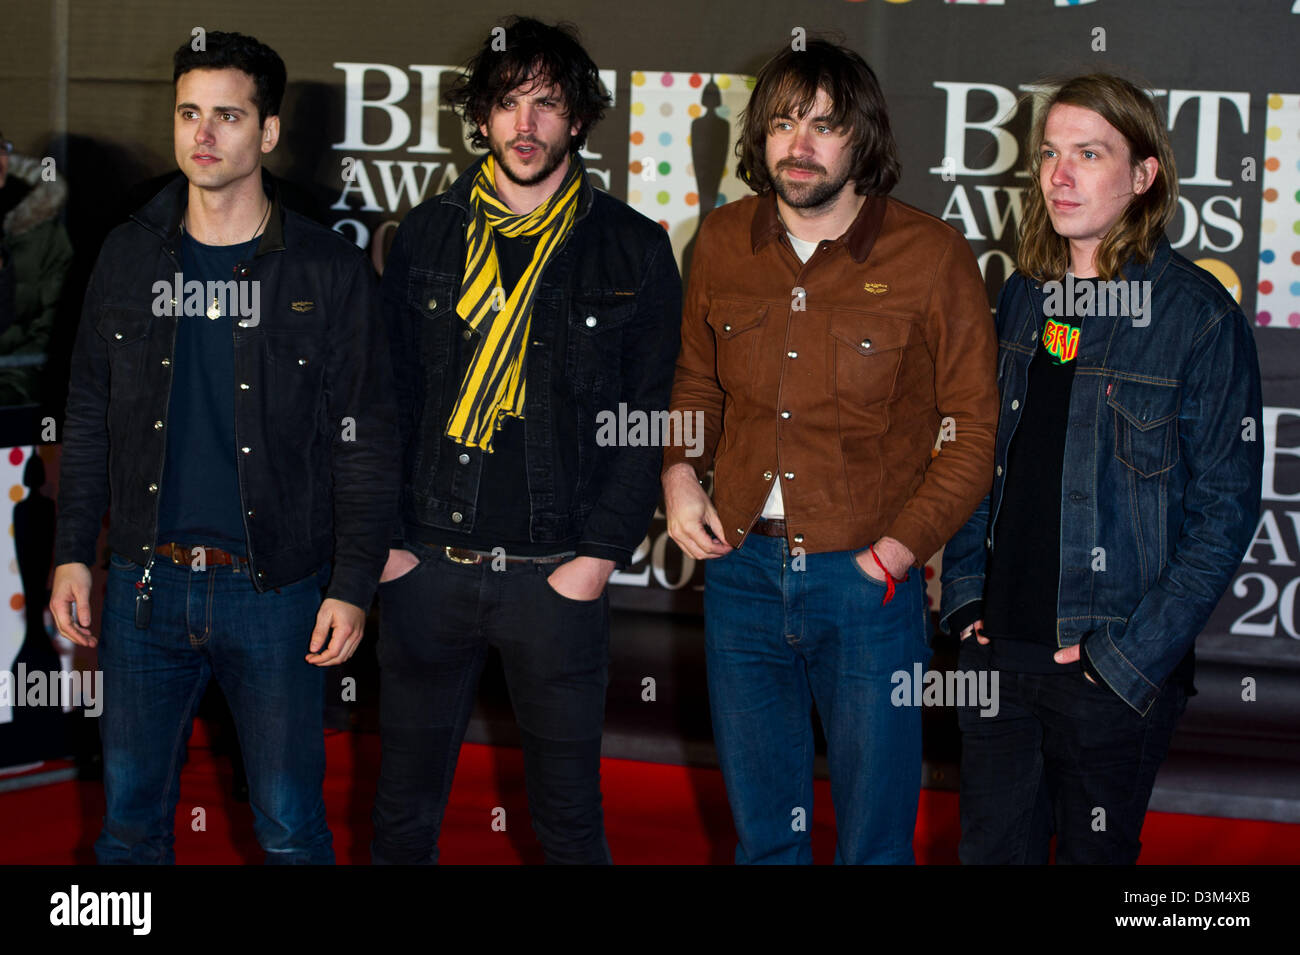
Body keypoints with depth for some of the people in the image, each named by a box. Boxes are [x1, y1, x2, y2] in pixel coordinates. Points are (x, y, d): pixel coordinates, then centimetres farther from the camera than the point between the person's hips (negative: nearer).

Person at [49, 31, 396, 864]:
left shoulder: (329, 271, -4)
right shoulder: (130, 256, 5)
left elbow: (365, 443, -4)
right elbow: (90, 418, 11)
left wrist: (353, 586, -9)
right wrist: (72, 552, 6)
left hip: (275, 587, -3)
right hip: (145, 584, 3)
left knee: (290, 826, 5)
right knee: (131, 818, 12)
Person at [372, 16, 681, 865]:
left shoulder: (633, 251, 1)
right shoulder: (427, 238, 6)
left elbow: (650, 420, 0)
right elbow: (386, 400, 9)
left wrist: (601, 554, -8)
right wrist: (385, 539, 0)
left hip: (557, 574, -2)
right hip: (429, 567, 2)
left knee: (569, 812, 7)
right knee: (405, 809, 10)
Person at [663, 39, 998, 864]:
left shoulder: (933, 256, -8)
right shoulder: (724, 243, 5)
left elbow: (974, 428, -5)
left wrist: (898, 549, -12)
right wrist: (679, 471, 1)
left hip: (869, 580, -4)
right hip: (742, 568, 4)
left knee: (875, 836, 8)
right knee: (762, 830, 17)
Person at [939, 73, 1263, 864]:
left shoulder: (1199, 315, -10)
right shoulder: (1023, 299, 7)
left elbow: (1224, 510, -10)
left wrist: (1133, 654, -14)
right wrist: (965, 588, 5)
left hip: (1116, 673, -5)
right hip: (997, 649, 5)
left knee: (1096, 851, 9)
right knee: (993, 847, 13)